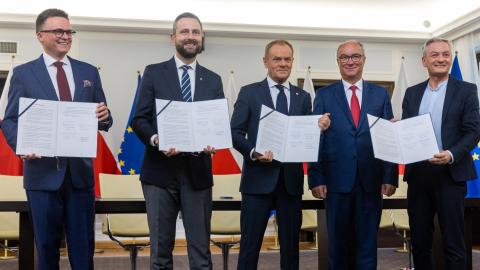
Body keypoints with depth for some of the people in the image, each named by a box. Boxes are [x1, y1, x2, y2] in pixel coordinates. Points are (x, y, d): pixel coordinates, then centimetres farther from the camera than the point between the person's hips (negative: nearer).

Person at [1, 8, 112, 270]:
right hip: (43, 172, -2)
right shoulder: (23, 73, 3)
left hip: (81, 171, 2)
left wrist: (104, 117, -14)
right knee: (46, 246, 10)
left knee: (84, 245, 8)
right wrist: (22, 145, -19)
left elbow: (102, 119, 10)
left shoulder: (89, 72, 10)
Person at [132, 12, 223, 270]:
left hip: (197, 172, 2)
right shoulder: (154, 73, 4)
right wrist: (156, 140, -20)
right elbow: (139, 119, 0)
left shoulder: (213, 80, 11)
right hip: (160, 171, -1)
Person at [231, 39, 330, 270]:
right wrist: (254, 153, -20)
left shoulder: (303, 97, 11)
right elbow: (235, 133, -3)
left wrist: (319, 128, -14)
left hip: (291, 180, 3)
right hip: (258, 178, -3)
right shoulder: (249, 93, 2)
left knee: (291, 244, 11)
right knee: (250, 243, 1)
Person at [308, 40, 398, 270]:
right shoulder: (324, 95, 5)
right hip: (337, 180, -1)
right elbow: (316, 139, 1)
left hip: (371, 181, 1)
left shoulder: (380, 94, 9)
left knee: (367, 242, 7)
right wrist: (316, 179, -6)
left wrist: (390, 177, -2)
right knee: (338, 242, 8)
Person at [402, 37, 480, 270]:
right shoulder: (412, 93, 12)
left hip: (450, 174, -3)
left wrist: (451, 155, -21)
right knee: (419, 241, 12)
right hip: (418, 174, 4)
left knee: (453, 242, 2)